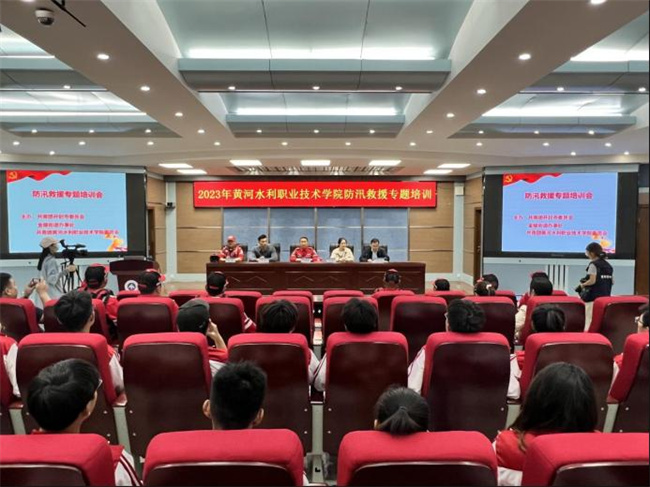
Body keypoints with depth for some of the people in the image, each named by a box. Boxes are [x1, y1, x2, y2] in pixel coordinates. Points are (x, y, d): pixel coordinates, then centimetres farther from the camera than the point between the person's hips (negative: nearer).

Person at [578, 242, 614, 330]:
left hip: (593, 297, -7)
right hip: (606, 296, 7)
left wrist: (582, 285, -1)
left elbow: (592, 281, -17)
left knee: (590, 320, -6)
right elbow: (612, 282, 14)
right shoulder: (609, 266, 13)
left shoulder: (593, 264, -9)